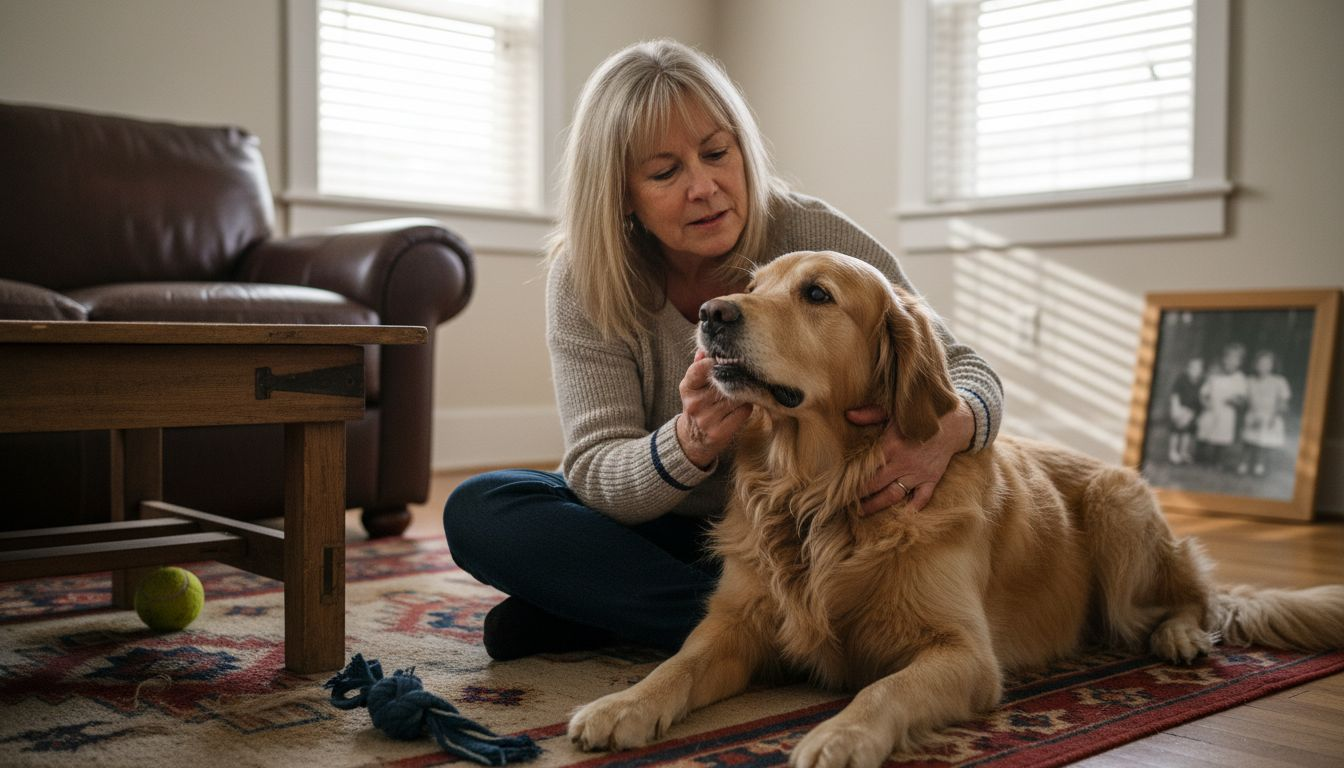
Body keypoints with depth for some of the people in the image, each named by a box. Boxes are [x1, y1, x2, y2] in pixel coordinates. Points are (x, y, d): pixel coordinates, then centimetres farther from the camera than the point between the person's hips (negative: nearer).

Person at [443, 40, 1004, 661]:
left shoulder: (814, 238, -17)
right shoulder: (584, 278, -16)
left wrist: (951, 425, -41)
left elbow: (965, 371, -14)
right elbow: (594, 475, -21)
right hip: (659, 532, 1)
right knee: (477, 511, -22)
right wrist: (690, 443, -45)